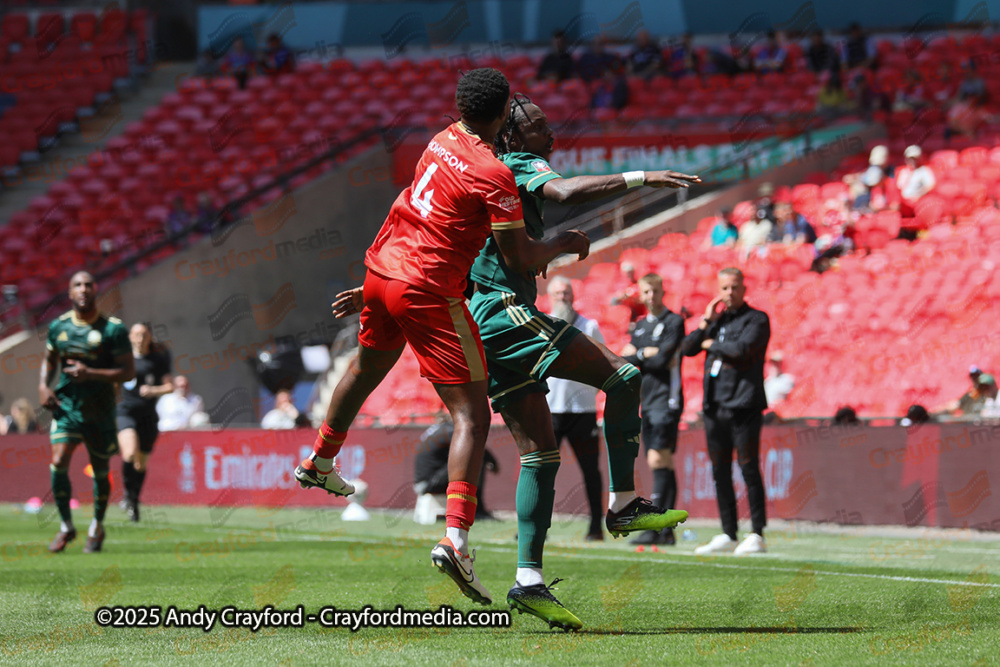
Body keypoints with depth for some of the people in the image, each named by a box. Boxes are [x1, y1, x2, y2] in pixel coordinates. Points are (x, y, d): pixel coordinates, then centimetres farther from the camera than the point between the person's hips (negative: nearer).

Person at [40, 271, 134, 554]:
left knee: (100, 470, 9)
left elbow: (128, 371, -9)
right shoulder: (58, 326, 2)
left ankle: (97, 528, 31)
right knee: (58, 463, -15)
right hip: (65, 405, 2)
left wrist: (90, 373, -21)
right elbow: (49, 359, 20)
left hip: (99, 411, -2)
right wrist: (43, 386, 1)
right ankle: (66, 526, 2)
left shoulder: (113, 329, -8)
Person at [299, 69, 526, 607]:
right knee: (471, 415, -6)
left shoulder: (442, 141, 5)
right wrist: (566, 245, 5)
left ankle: (319, 462, 57)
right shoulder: (494, 175, -17)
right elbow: (522, 258, -12)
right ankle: (455, 537, -21)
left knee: (368, 367, 34)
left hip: (382, 269, 8)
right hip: (430, 292, -8)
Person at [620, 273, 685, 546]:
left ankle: (654, 528, -22)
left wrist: (637, 354, -2)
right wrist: (649, 354, -8)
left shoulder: (674, 322, -5)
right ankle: (667, 530, 7)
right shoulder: (640, 326, 18)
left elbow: (663, 360, -15)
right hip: (647, 401, 8)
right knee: (662, 464, 7)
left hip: (667, 400, -8)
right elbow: (624, 361, 10)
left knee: (658, 461, -16)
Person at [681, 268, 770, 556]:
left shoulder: (756, 319, 0)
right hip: (714, 407, 7)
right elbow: (687, 348, 11)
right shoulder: (716, 320, 20)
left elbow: (743, 349, -17)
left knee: (749, 469, -8)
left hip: (743, 406, -7)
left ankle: (757, 535, -6)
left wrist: (712, 344, -3)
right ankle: (727, 535, 13)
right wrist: (706, 321, 1)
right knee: (720, 472, 8)